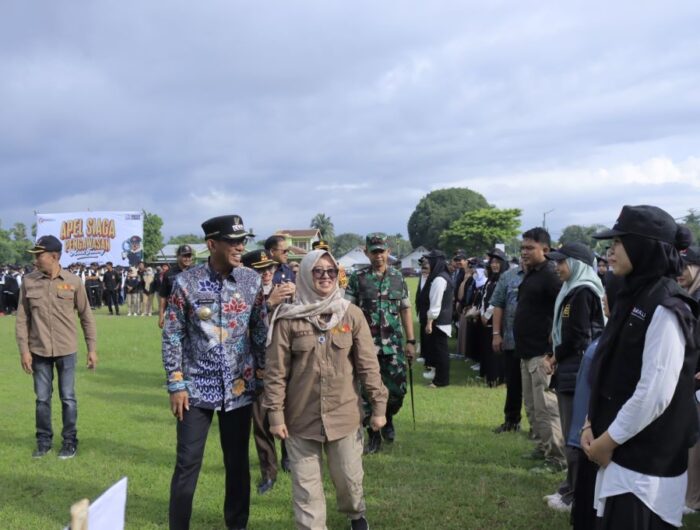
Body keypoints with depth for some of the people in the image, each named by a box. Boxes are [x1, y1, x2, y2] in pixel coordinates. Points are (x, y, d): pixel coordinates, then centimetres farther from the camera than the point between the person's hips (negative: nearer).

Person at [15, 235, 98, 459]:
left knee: (68, 398, 7)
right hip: (39, 351, 1)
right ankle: (44, 441, 26)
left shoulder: (73, 282, -5)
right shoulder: (28, 281, -3)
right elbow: (22, 319, 2)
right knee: (42, 398, 11)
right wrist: (24, 350, -3)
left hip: (66, 350, -1)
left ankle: (70, 442, 21)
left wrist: (92, 349, 1)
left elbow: (86, 316, 2)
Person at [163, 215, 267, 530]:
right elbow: (172, 336, -4)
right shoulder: (186, 282, -8)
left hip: (239, 388, 2)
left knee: (238, 462, 11)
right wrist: (176, 385, -6)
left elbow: (260, 333, 6)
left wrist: (262, 378, 4)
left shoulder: (252, 281, 0)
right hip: (197, 388, -2)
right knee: (187, 463, 3)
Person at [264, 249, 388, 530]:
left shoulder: (352, 314, -2)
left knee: (349, 477, 15)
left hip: (344, 414, 1)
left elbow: (368, 364, 0)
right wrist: (276, 414, -6)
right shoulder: (288, 319, -7)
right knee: (306, 484, 7)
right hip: (301, 417, -1)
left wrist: (379, 405, -1)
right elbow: (276, 371, -4)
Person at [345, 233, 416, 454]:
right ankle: (373, 435, 18)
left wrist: (410, 341, 6)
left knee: (397, 389, 2)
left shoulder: (398, 277, 8)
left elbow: (405, 310, 11)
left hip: (393, 345, 2)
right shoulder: (357, 278, 0)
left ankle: (388, 419, 32)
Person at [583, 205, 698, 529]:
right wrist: (592, 425, 3)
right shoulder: (631, 298, 10)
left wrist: (608, 441, -14)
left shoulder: (665, 308, -18)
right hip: (621, 450, 8)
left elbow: (655, 393, -22)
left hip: (646, 460, -8)